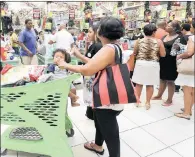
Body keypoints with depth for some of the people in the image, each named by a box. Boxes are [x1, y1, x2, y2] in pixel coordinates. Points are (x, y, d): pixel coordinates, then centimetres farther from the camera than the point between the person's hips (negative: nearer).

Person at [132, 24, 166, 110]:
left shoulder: (139, 41, -2)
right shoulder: (158, 41, -5)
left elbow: (134, 53, 7)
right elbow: (163, 55, -2)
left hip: (140, 63, 1)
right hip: (153, 65, 0)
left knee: (139, 84, 12)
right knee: (150, 85, 9)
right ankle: (147, 103, 18)